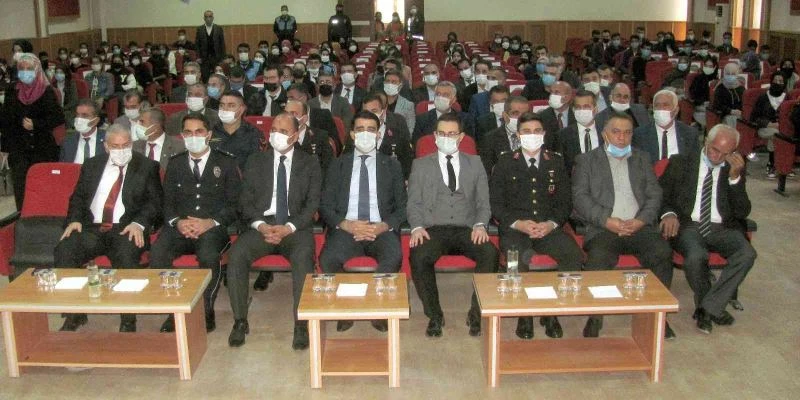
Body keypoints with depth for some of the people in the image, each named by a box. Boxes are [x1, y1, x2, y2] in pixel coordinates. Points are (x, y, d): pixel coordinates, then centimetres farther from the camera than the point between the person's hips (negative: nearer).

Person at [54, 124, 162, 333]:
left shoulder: (147, 167, 9)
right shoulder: (92, 165, 19)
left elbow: (154, 202, 2)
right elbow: (78, 197, 20)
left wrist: (139, 223, -15)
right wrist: (75, 219, 0)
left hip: (127, 230, -3)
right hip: (92, 229, 4)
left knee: (126, 257, -35)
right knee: (63, 251, -23)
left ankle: (128, 321, -22)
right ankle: (74, 314, -9)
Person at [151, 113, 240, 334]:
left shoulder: (226, 162, 10)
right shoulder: (175, 163, 19)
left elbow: (234, 204, 3)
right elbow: (167, 202, 13)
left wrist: (211, 222, -14)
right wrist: (178, 222, -9)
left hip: (213, 228, -3)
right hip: (180, 227, 3)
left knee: (208, 255, -36)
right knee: (157, 253, -29)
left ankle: (206, 312, -15)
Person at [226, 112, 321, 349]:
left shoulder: (309, 165, 10)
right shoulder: (256, 162, 14)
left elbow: (312, 204, 1)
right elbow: (245, 201, 8)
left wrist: (289, 227, -15)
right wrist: (260, 225, -12)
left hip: (295, 227, -2)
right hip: (261, 225, 2)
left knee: (303, 256, -34)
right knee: (236, 253, -28)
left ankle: (301, 324, -26)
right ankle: (240, 321, -17)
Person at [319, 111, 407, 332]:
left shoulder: (392, 165, 16)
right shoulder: (338, 165, 16)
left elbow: (402, 206, 9)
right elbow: (325, 206, 8)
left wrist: (382, 226, -11)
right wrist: (347, 225, -12)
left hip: (381, 230, 0)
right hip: (346, 229, 1)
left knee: (394, 257, -34)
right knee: (327, 259, -32)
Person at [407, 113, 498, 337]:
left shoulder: (474, 164, 19)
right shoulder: (421, 165, 16)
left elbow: (483, 202, 14)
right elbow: (413, 203, 10)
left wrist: (480, 225, -7)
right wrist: (417, 227, -11)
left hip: (466, 230, 1)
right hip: (433, 230, -1)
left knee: (490, 253, -31)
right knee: (418, 256, -34)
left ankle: (477, 313, -14)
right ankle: (434, 316, -16)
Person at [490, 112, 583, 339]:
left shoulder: (556, 162, 15)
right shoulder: (505, 163, 9)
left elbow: (565, 202, 12)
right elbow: (496, 203, 4)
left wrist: (551, 224, -8)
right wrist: (518, 223, -13)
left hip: (549, 227, 2)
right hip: (514, 228, -2)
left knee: (574, 255, -28)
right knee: (518, 257, -36)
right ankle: (524, 314, -19)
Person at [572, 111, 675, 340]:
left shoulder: (642, 159, 24)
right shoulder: (586, 160, 14)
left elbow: (654, 195, 13)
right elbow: (580, 197, 1)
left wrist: (641, 220, -7)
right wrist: (607, 220, -13)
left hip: (640, 227, 3)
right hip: (603, 229, -2)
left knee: (662, 253, -27)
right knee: (598, 260, -33)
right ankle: (595, 317, -15)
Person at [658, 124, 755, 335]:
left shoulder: (735, 169, 12)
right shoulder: (681, 162, 9)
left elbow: (742, 213, 3)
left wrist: (735, 177, -8)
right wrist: (668, 213, -14)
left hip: (722, 229, 2)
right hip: (688, 226, -2)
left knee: (747, 254, -29)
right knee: (696, 257, -35)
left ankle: (708, 307, -17)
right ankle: (712, 308, -7)